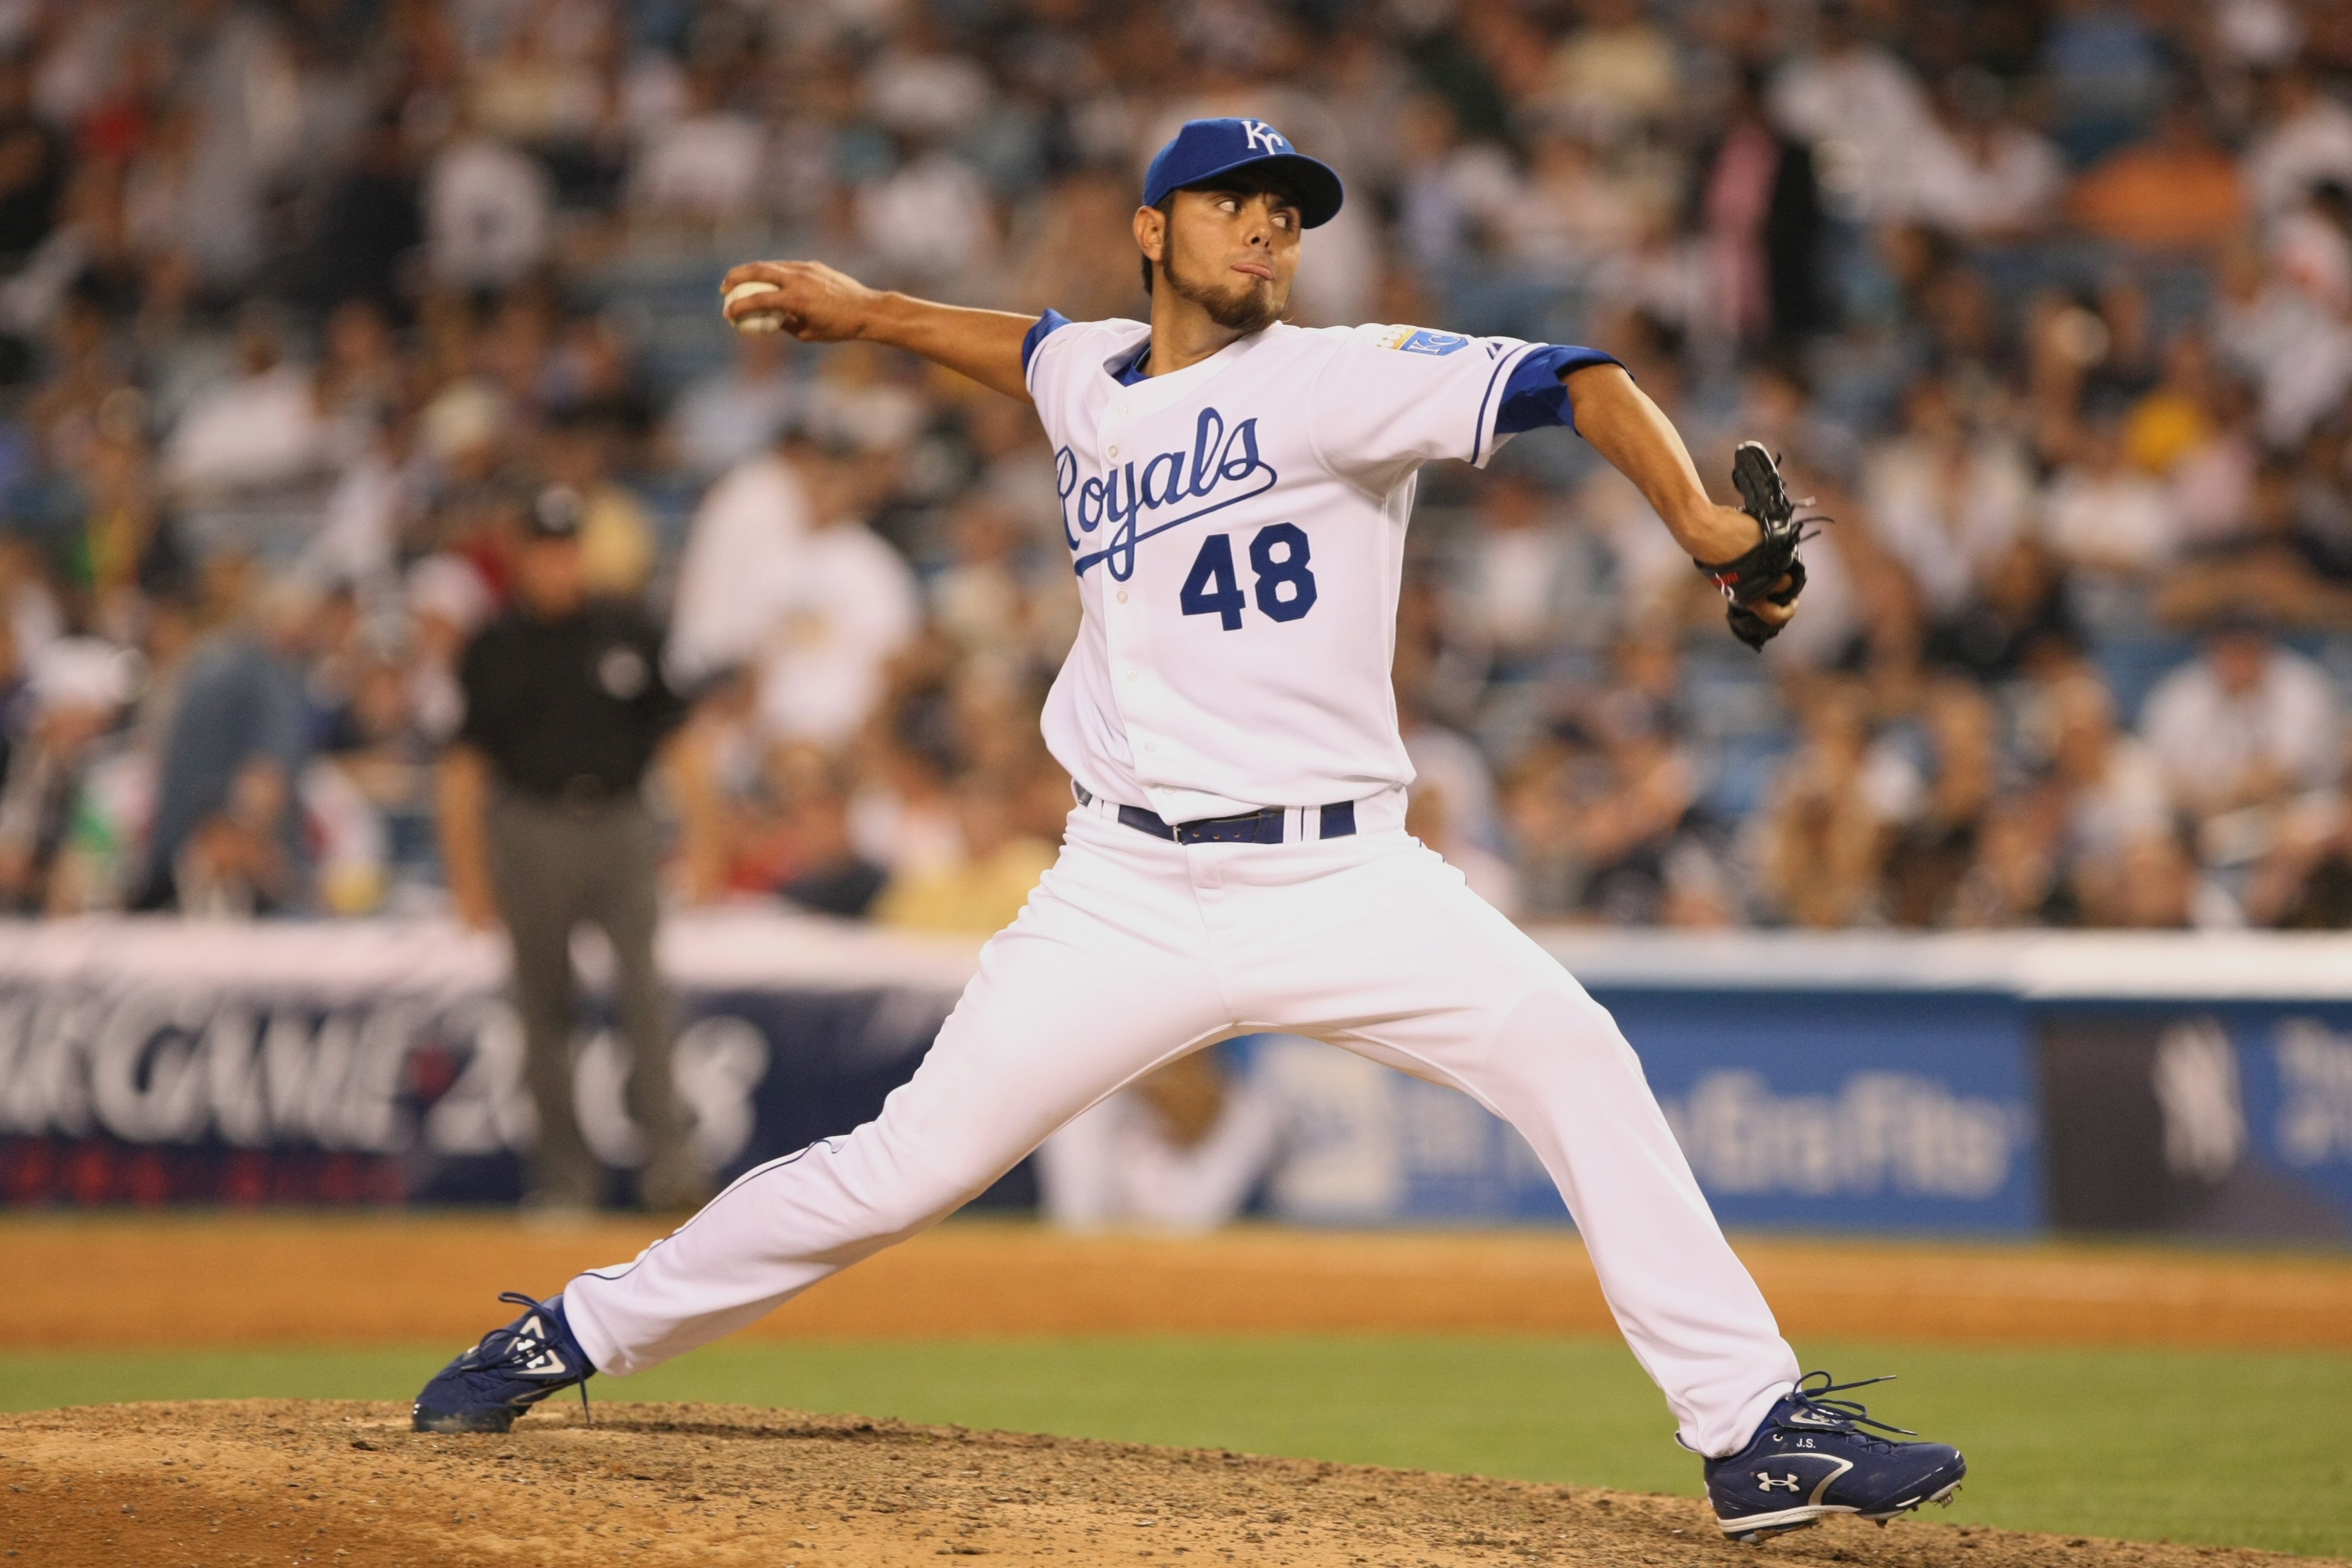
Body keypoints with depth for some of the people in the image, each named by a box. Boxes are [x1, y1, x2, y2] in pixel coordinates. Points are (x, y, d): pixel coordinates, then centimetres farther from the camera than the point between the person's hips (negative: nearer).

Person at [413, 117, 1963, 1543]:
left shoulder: (1336, 381, -5)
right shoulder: (1091, 383, 11)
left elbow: (1571, 381, -18)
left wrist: (1699, 520, -32)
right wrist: (867, 312, 37)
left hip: (1341, 877, -3)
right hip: (1133, 887, 3)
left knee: (1571, 1055, -23)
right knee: (912, 1163, 0)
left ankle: (1757, 1426, -19)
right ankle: (581, 1333, 17)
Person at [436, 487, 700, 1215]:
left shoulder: (630, 634, 6)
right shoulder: (495, 649, 4)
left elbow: (677, 733, 10)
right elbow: (463, 765, 6)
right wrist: (468, 873, 0)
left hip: (622, 824, 0)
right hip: (531, 830, 0)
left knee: (641, 984, -14)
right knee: (544, 1009, 4)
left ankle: (668, 1155, -15)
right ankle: (566, 1173, 11)